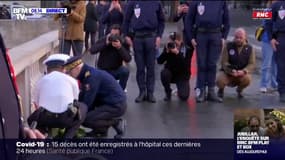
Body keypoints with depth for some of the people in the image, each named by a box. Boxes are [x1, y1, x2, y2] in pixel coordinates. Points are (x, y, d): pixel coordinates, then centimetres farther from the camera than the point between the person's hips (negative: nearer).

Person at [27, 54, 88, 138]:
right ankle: (68, 136, 10)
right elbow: (75, 100, 28)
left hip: (45, 120, 2)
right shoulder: (71, 80, 15)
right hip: (66, 120, -2)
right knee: (83, 107, 28)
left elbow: (37, 105, 23)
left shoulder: (41, 81, 18)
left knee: (32, 119, 35)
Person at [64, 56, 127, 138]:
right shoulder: (87, 74, 8)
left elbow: (87, 102, -21)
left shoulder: (92, 76, -22)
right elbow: (82, 97, 11)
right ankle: (101, 129, 13)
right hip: (109, 102, 10)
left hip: (116, 106, -10)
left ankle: (116, 122, -3)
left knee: (85, 120, -19)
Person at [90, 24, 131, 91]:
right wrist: (106, 43, -29)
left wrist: (120, 47, -37)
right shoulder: (103, 41, -7)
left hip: (116, 70, 0)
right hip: (103, 70, 0)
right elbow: (92, 50, -22)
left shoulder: (123, 43, -9)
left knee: (125, 70, -31)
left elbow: (128, 59, -23)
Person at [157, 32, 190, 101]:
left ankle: (180, 90, 18)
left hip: (182, 75, -2)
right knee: (164, 73, -34)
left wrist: (178, 53, -36)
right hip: (170, 73, 2)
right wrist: (166, 52, -29)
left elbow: (186, 65, -26)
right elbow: (159, 61, -15)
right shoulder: (168, 47, -8)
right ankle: (168, 92, -6)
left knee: (183, 97, -22)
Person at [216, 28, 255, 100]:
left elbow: (252, 64, -9)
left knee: (247, 79, -33)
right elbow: (224, 62, -11)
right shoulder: (228, 46, -6)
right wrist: (231, 71, -30)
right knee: (220, 81, -32)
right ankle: (221, 89, 10)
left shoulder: (249, 48, -2)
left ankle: (239, 89, 5)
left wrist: (243, 71, -30)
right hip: (227, 72, -1)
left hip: (242, 73, 1)